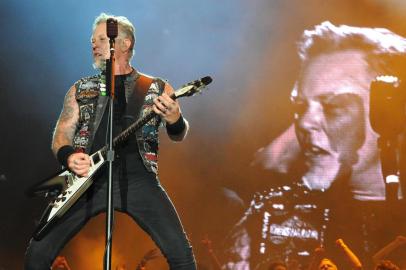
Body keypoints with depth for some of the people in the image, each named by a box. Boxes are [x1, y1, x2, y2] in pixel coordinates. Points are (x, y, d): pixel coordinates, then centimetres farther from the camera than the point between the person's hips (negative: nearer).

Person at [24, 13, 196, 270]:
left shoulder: (157, 88, 13)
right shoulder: (80, 90, 18)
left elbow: (179, 135, 8)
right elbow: (61, 134, 13)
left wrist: (174, 120, -18)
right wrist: (69, 156, -12)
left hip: (138, 178, -2)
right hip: (88, 177, 2)